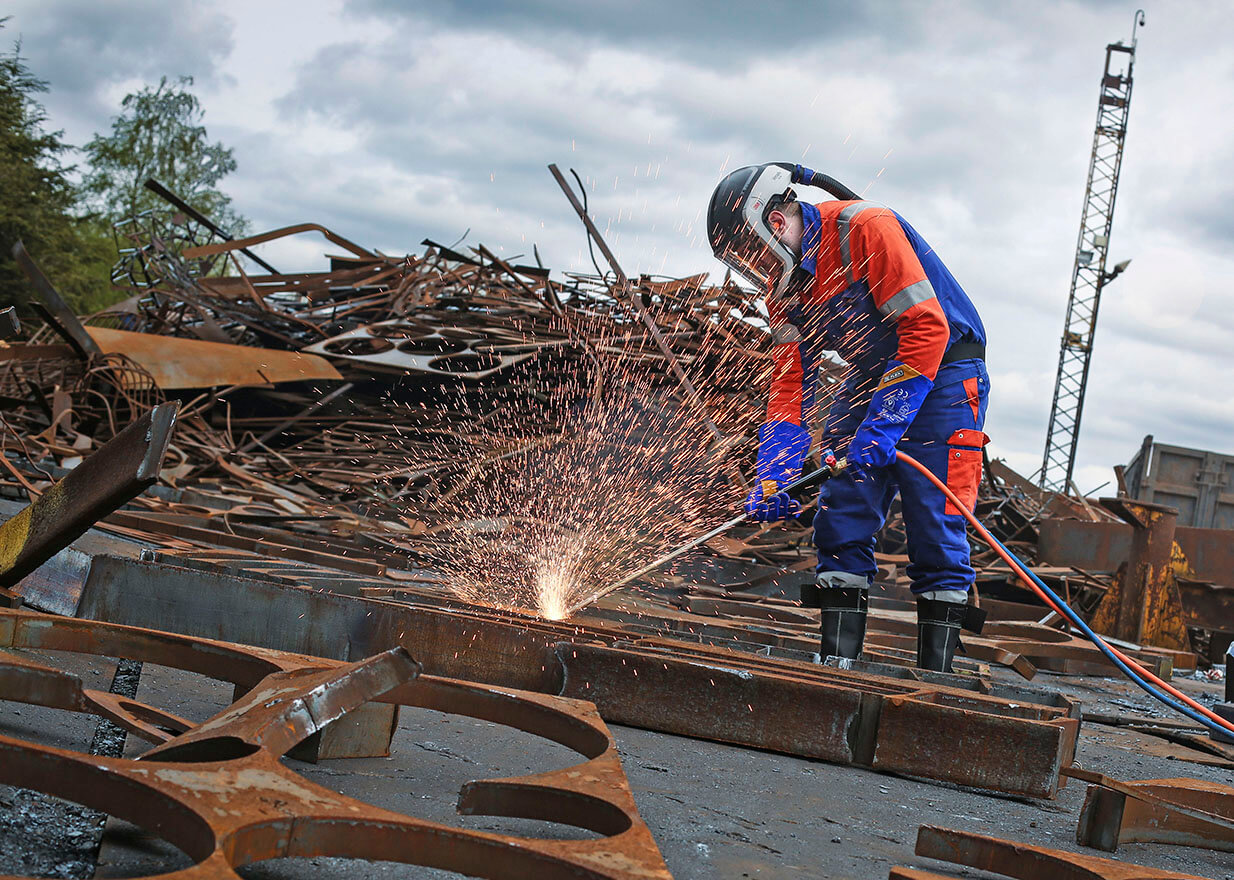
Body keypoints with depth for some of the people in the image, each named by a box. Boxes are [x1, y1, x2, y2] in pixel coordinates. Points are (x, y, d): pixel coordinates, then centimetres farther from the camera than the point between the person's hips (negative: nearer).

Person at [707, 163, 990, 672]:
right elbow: (789, 382, -1)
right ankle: (838, 657, 2)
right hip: (874, 376, 7)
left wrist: (884, 425, -31)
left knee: (933, 517, -12)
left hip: (943, 368, -7)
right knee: (841, 504, -3)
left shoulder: (867, 228, -24)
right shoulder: (784, 282, 0)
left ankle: (936, 672, -7)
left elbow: (927, 328, -29)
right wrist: (774, 475, -13)